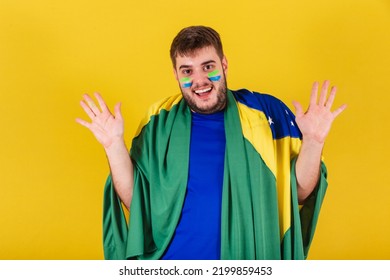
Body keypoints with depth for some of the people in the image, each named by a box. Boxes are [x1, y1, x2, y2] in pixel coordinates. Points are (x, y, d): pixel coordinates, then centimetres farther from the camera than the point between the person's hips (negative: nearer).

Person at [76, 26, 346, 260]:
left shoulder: (267, 113, -6)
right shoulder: (160, 124, -4)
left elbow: (299, 192, -4)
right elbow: (134, 199, -3)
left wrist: (313, 142, -18)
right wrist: (114, 145, -14)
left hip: (247, 261, 0)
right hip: (173, 258, 0)